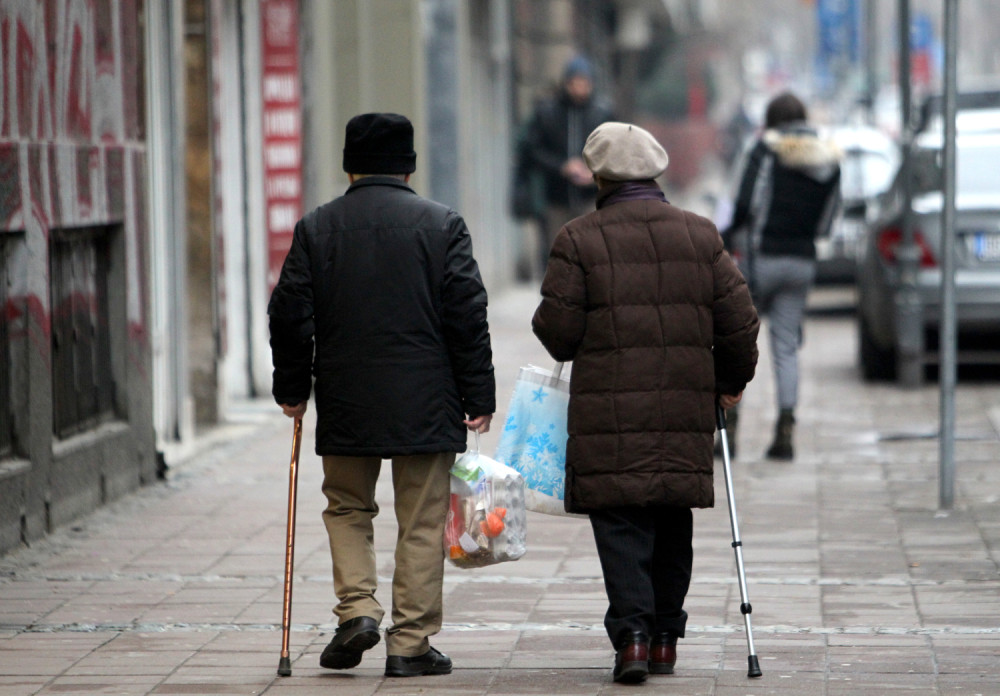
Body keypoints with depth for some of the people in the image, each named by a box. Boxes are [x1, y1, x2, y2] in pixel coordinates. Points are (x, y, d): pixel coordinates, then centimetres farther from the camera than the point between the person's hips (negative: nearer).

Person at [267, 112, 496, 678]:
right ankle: (411, 643, 5)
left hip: (346, 404, 1)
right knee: (422, 523, 5)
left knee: (348, 509, 18)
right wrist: (479, 397, 1)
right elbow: (468, 318, -4)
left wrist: (292, 389, 15)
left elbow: (290, 316, 3)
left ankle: (358, 607, 0)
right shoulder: (443, 225, -1)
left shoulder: (316, 228, 2)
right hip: (426, 406, -1)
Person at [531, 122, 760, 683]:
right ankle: (665, 638, 20)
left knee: (621, 524, -1)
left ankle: (632, 633, -14)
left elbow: (558, 331, -5)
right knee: (672, 524, 15)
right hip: (686, 412, 3)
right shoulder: (701, 235, 7)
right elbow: (739, 321, 7)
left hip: (611, 413, -3)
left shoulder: (579, 240, -4)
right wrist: (732, 381, 23)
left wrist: (575, 350, 19)